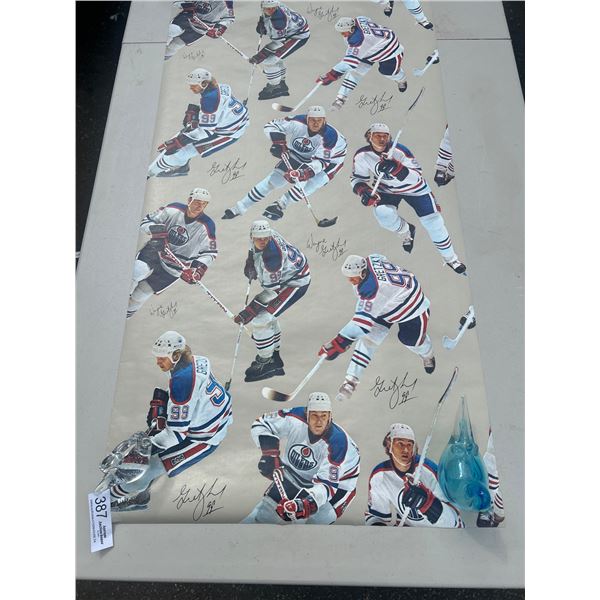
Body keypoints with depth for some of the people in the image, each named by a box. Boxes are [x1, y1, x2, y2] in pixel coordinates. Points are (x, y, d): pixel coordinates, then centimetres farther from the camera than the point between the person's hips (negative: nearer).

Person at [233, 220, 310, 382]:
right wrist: (250, 262, 2)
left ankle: (265, 363, 2)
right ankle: (274, 354, 36)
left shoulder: (272, 256, -35)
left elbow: (272, 290, -31)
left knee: (261, 319, -13)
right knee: (267, 314, 21)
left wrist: (251, 310, -30)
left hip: (295, 282, -10)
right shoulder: (258, 238, -10)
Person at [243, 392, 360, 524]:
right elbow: (262, 424, -13)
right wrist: (269, 452, -26)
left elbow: (326, 484, -33)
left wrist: (304, 504, -49)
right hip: (292, 474, 3)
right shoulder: (296, 417, -25)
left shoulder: (337, 442, -33)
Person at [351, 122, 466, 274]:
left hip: (414, 188, -1)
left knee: (433, 222, -3)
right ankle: (406, 231, 5)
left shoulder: (398, 150, -27)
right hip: (386, 189, 1)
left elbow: (417, 176, -30)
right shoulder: (361, 156, -18)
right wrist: (363, 191, -27)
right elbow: (357, 179, -6)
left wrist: (397, 169, -47)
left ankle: (450, 258, 20)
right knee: (383, 213, -31)